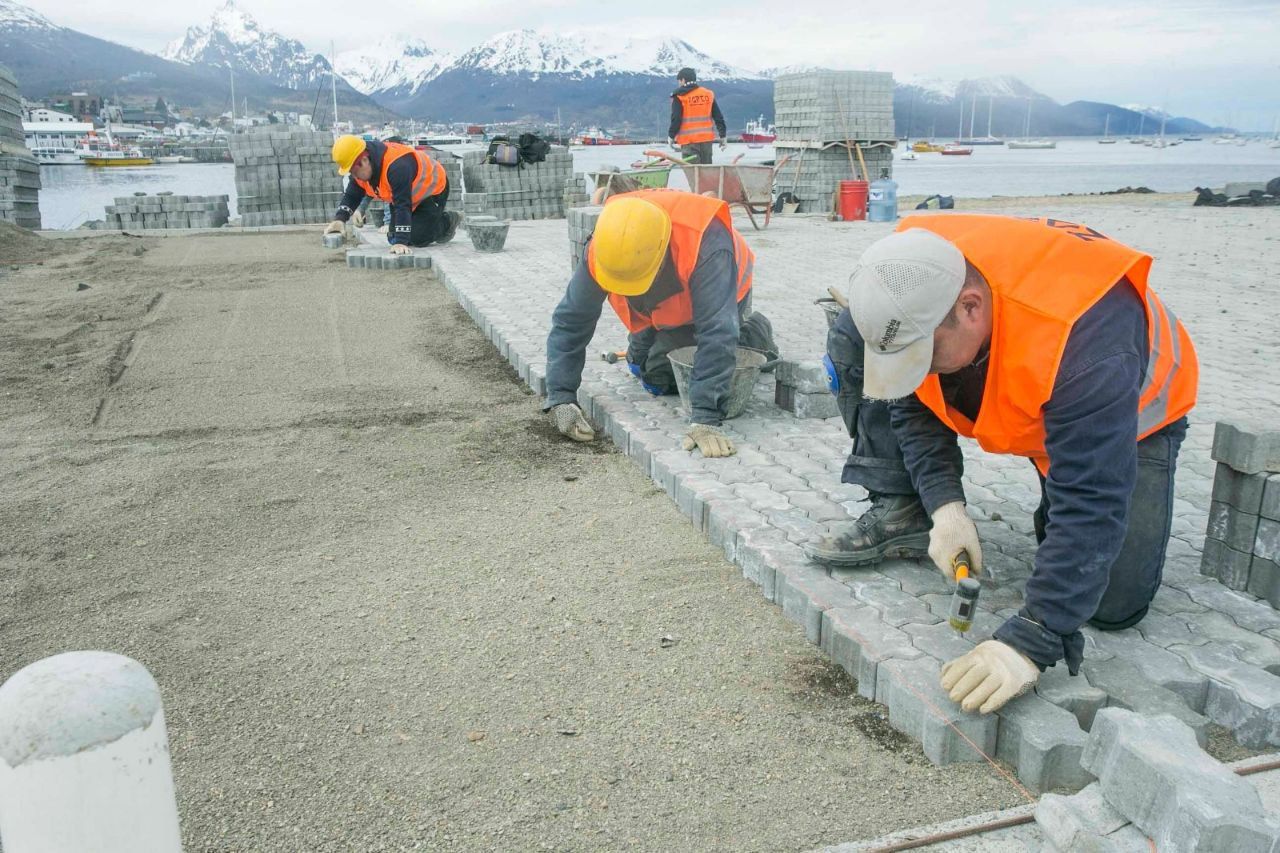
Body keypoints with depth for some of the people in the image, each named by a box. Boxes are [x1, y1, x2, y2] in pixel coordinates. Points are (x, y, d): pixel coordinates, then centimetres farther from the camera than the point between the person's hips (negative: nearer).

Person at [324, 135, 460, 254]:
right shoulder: (360, 168, -14)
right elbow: (351, 195, -5)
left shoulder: (396, 166, -41)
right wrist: (340, 219, -24)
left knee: (418, 238, -21)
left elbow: (403, 206, -43)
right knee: (393, 239, 5)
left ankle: (448, 221, 9)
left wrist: (401, 242, -46)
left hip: (433, 190, -9)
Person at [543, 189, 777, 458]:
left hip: (719, 294, -4)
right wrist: (560, 398, -31)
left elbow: (717, 333, -51)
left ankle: (752, 333, 11)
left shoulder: (706, 244, -48)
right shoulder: (602, 248, -34)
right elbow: (570, 322, -26)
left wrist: (706, 418, -55)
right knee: (653, 377, 2)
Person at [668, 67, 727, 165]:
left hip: (689, 140, -5)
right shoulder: (709, 94, 11)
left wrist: (671, 136, 4)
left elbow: (676, 119, -9)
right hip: (707, 139, 5)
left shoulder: (679, 96, -5)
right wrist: (722, 136, 15)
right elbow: (718, 117, 10)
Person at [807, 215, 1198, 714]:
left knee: (1113, 603, -19)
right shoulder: (909, 288, -28)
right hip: (1005, 391, 4)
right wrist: (944, 506, -26)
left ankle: (1055, 479, 11)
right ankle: (899, 516, -8)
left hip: (1123, 418, -4)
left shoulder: (1083, 336, -45)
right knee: (849, 340, -14)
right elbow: (911, 405, -12)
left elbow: (1092, 505, -45)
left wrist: (1030, 642, -49)